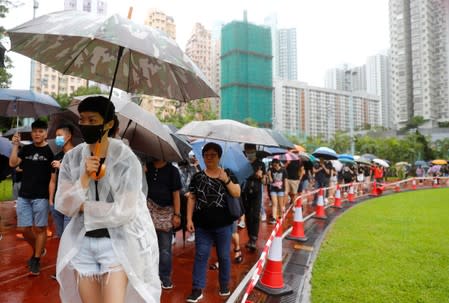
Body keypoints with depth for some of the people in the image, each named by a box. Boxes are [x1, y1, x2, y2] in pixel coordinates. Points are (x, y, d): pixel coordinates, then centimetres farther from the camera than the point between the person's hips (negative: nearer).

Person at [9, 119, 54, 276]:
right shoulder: (26, 149, 10)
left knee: (39, 228, 3)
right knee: (23, 229, 9)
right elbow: (13, 163, 1)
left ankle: (36, 260, 17)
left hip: (41, 196, -5)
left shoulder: (50, 151, -4)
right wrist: (15, 145, -6)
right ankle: (38, 250, 33)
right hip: (23, 195, 5)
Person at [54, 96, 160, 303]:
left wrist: (83, 207, -10)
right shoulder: (71, 158, 0)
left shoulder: (126, 160, -15)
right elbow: (63, 206, -4)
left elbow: (123, 212, -19)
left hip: (116, 242, -4)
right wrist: (85, 177, -19)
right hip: (82, 242, 5)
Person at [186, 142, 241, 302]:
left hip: (223, 224, -1)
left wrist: (226, 180, -18)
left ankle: (225, 287, 27)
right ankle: (197, 289, 11)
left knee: (224, 256, 10)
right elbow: (191, 199, 5)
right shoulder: (197, 177, 5)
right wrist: (189, 219, -2)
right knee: (200, 255, 3)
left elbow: (237, 194, -5)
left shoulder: (228, 174, 2)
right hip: (202, 225, 1)